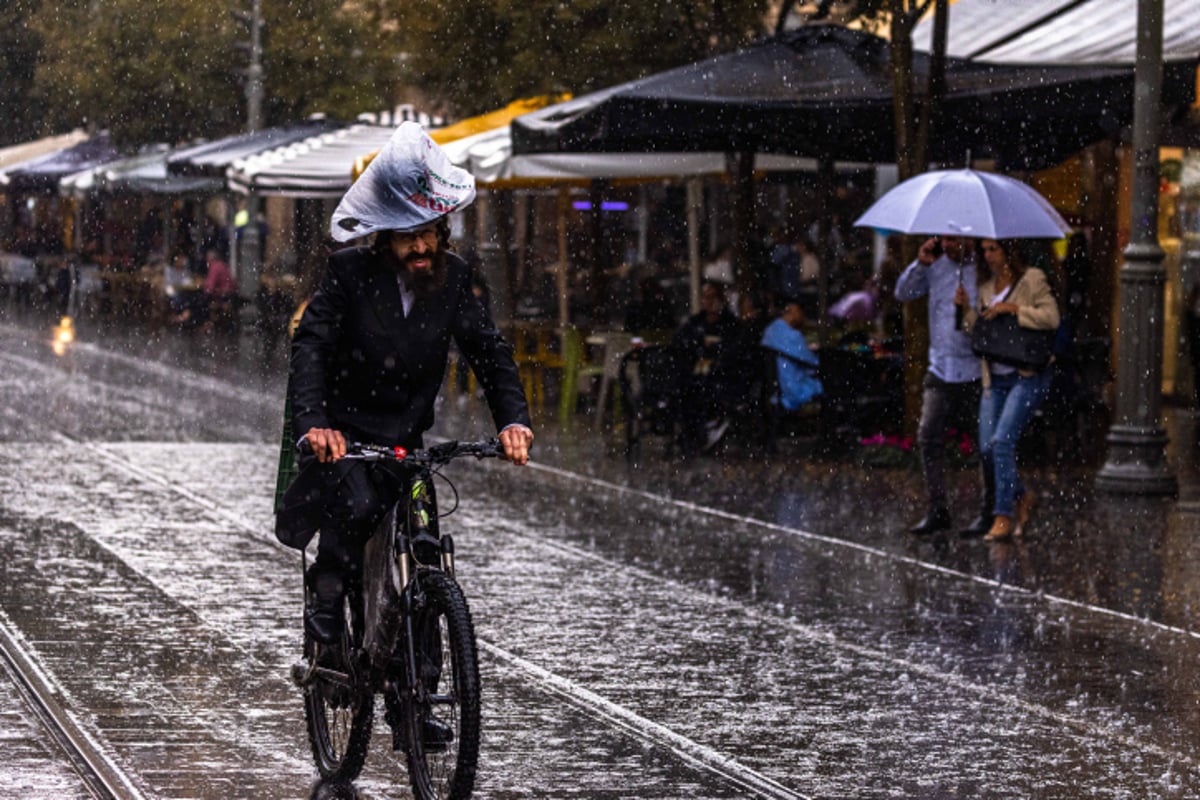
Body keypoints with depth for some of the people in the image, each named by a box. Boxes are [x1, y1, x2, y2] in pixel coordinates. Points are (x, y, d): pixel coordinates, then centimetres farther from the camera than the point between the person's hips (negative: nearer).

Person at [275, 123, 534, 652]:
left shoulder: (452, 278, -2)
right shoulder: (350, 272, -14)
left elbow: (489, 349, -2)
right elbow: (311, 346, -20)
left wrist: (513, 419, -19)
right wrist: (313, 424, -36)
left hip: (406, 437, 4)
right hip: (343, 432, -4)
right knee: (358, 505, -29)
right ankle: (326, 595, -4)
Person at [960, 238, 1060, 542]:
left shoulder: (1032, 280, -3)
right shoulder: (986, 289, 16)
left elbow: (1051, 317, -13)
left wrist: (1013, 308, -15)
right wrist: (968, 310, -2)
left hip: (1027, 376, -6)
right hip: (995, 378, 6)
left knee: (1002, 440, -19)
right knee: (986, 450, -1)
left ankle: (1004, 516, -12)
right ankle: (1021, 496, 24)